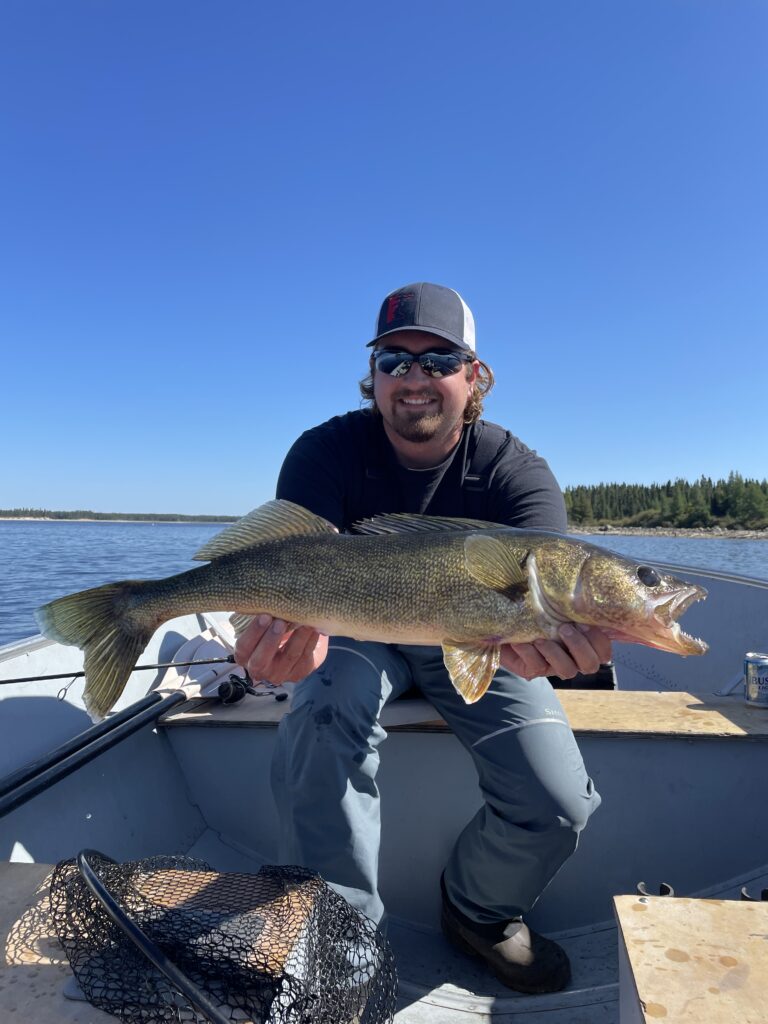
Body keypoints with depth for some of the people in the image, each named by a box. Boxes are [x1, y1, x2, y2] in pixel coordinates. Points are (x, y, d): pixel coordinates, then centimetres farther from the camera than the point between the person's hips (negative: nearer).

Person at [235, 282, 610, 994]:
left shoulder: (517, 472, -17)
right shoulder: (327, 452, -16)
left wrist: (547, 634, -57)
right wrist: (298, 627, -52)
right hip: (362, 634, 0)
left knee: (557, 803, -14)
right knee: (319, 727, -32)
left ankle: (480, 913, 22)